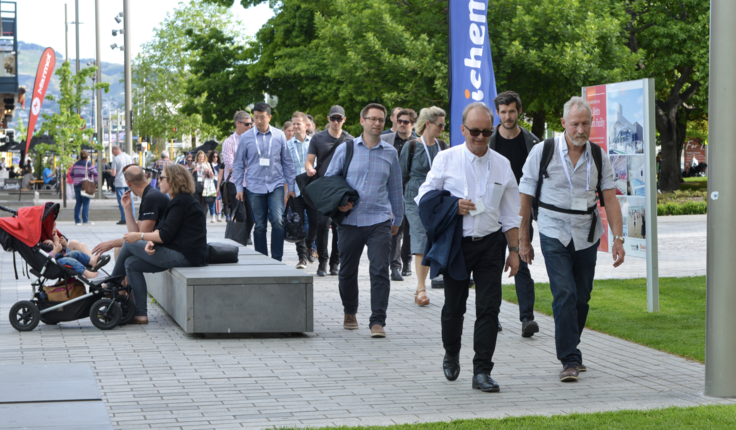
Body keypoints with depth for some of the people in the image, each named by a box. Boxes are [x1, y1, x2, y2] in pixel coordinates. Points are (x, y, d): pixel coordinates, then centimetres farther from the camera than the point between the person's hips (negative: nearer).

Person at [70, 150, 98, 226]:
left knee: (78, 203, 9)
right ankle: (85, 220, -6)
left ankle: (77, 220, 8)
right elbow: (95, 173, -13)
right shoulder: (88, 164, -6)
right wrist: (95, 182, -1)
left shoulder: (76, 164, 12)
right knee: (86, 203, -3)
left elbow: (72, 174, 21)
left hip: (76, 185, 5)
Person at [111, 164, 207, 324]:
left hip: (184, 255, -10)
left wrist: (140, 236, -8)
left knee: (128, 245, -3)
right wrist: (150, 242, -7)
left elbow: (166, 235, -18)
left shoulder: (181, 202, -13)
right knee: (131, 264, 7)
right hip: (184, 255, 10)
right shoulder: (180, 200, 20)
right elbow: (161, 227, 13)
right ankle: (141, 314, 5)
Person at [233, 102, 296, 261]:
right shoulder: (246, 138, 3)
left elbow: (287, 163, 11)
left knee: (277, 221, -16)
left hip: (276, 186, 0)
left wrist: (290, 187, 9)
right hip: (255, 188, 0)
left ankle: (277, 259, -9)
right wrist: (239, 188, 3)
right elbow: (238, 164, 9)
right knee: (259, 226, 4)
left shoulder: (279, 136, 5)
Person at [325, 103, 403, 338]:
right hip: (350, 220, 0)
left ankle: (377, 322, -7)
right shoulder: (345, 149, 5)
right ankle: (350, 313, 32)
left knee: (380, 270, -10)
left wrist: (397, 219, 22)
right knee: (347, 270, 9)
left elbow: (395, 188, 18)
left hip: (379, 221, 0)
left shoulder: (390, 153, 9)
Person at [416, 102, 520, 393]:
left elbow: (510, 214, 11)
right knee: (454, 306, 8)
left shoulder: (502, 165, 7)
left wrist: (514, 250, 7)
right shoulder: (446, 159, 0)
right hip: (456, 243, -1)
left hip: (490, 243, 1)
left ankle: (482, 371, -1)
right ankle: (451, 355, 36)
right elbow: (423, 197, 4)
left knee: (489, 306, -6)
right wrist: (453, 206, -12)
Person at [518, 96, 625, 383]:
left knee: (582, 297, 8)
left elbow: (610, 198, 2)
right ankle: (570, 360, -12)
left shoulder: (598, 156, 3)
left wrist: (618, 238, -8)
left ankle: (570, 351, 26)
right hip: (554, 235, -3)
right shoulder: (543, 152, -6)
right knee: (564, 295, -15)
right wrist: (523, 239, 1)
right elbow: (525, 196, 0)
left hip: (587, 237, 4)